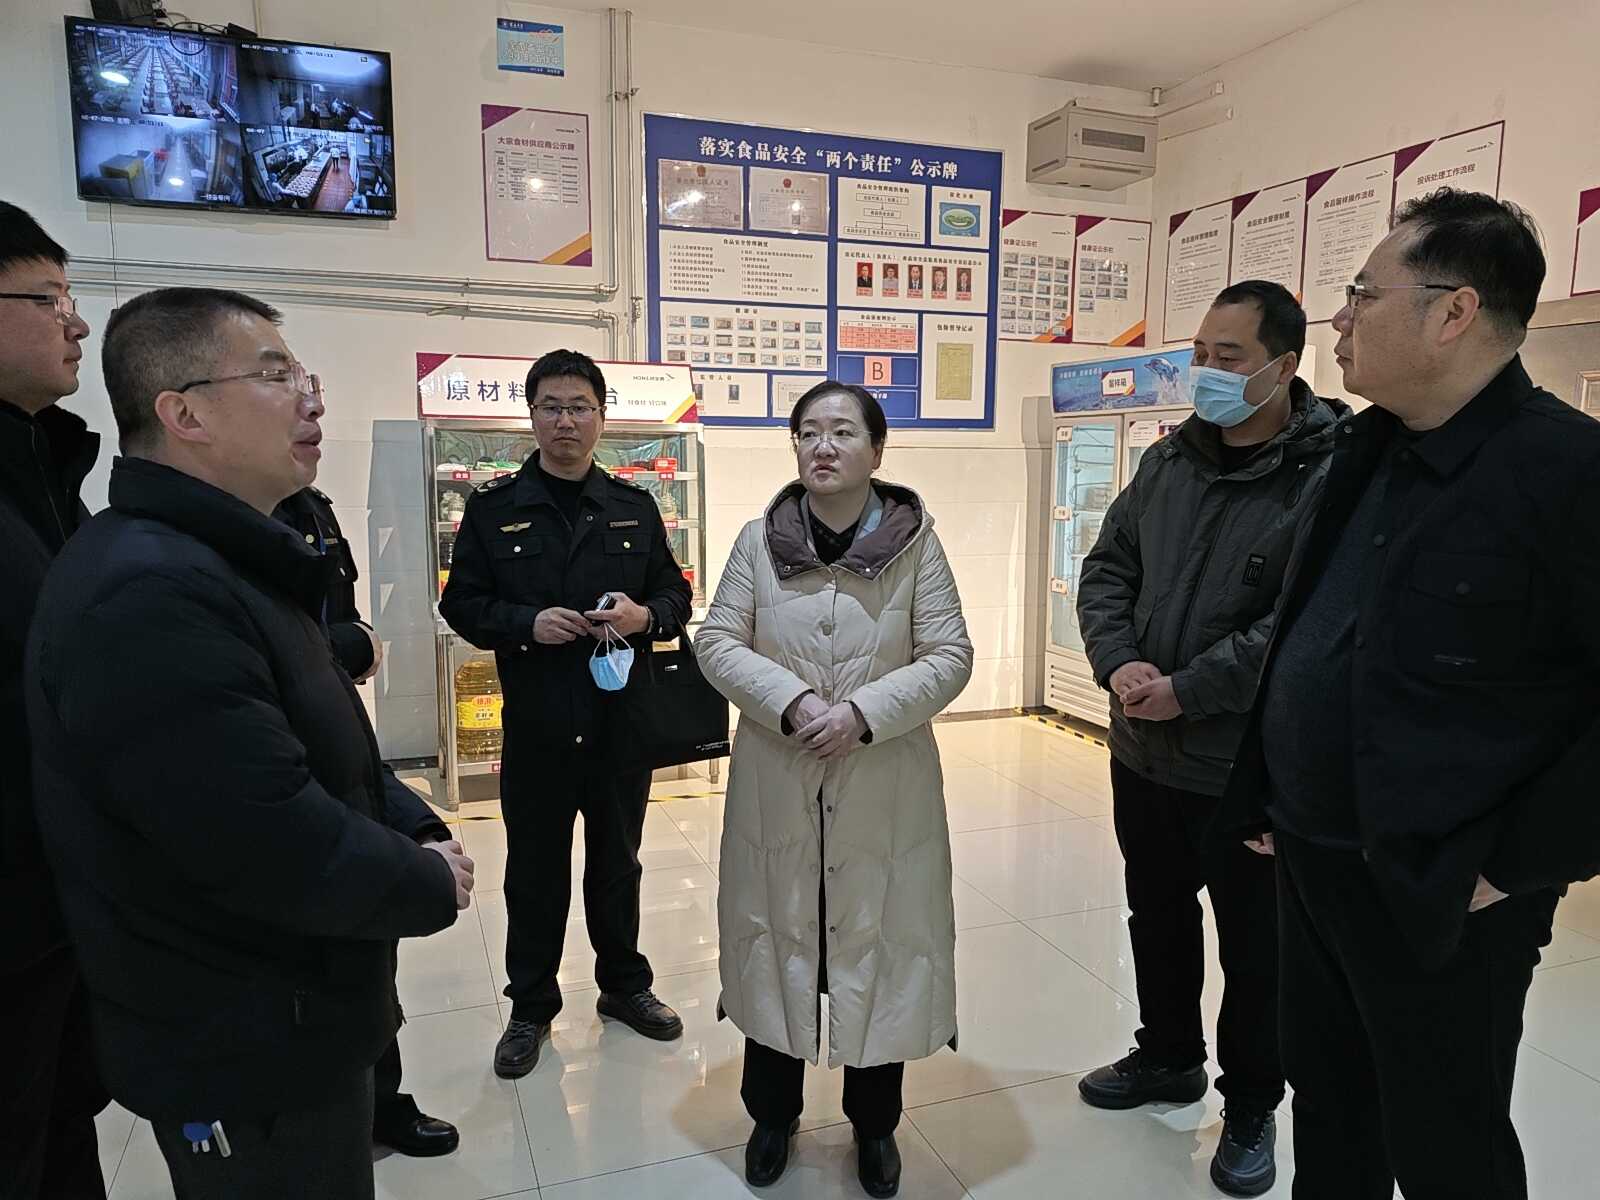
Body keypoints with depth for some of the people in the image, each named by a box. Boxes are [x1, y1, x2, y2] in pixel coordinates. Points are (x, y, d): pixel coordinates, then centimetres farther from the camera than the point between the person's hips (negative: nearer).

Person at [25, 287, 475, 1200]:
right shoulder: (147, 594, -27)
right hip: (248, 1057, -9)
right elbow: (280, 849, -31)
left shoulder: (226, 562, 9)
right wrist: (431, 883, -16)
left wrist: (416, 834, 2)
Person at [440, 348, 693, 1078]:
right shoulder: (494, 509, -1)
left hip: (622, 720, 2)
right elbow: (461, 604, -1)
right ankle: (531, 1006, 31)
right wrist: (526, 624, -18)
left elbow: (676, 595, 8)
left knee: (617, 864, 18)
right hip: (535, 725, -1)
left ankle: (624, 985, 37)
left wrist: (645, 616, -14)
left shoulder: (635, 508, 4)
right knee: (535, 873, 12)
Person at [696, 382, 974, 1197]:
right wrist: (790, 701, -19)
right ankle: (772, 1115, 38)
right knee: (777, 944, 14)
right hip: (778, 785, 1)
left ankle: (874, 1125, 35)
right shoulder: (759, 540, -1)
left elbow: (950, 657, -6)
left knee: (880, 948, 11)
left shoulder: (915, 542, -5)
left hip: (884, 788, -1)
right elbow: (717, 644, -3)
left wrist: (864, 712, -19)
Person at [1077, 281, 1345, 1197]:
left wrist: (1185, 691, -20)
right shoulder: (1170, 460, 5)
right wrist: (1119, 663, -11)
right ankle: (1169, 1057, 45)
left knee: (1256, 950, 12)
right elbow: (1108, 568, 6)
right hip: (1143, 752, 6)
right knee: (1158, 918, 23)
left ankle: (1252, 1109, 34)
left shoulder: (1328, 479, -16)